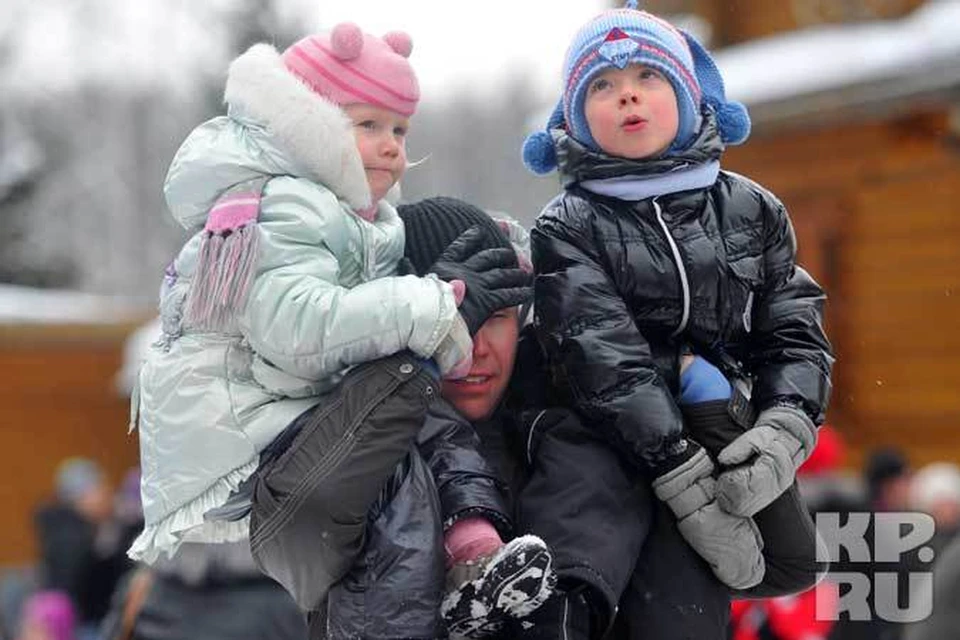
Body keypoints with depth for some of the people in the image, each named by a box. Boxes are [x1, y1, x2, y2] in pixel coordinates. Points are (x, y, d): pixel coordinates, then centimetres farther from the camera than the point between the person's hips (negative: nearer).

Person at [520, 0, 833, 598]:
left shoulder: (752, 211, 9)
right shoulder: (567, 229, -4)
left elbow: (795, 335, 3)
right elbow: (604, 360, -17)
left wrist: (782, 432, -20)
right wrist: (692, 489, -29)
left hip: (731, 449, 4)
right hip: (618, 451, -4)